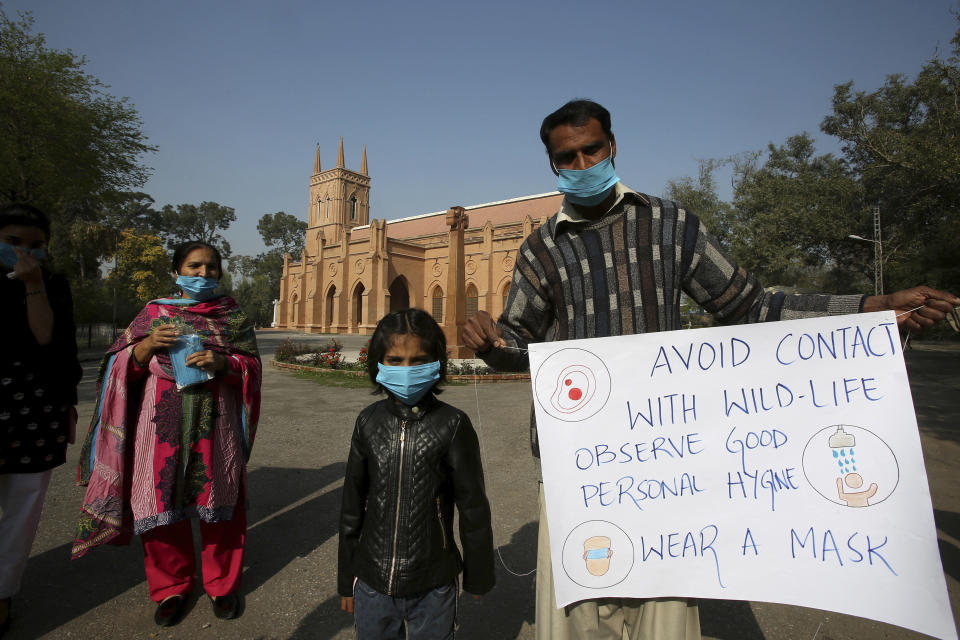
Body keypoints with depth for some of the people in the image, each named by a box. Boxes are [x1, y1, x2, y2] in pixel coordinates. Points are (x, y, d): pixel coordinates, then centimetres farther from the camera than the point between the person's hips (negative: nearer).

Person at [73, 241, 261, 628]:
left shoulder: (232, 317, 7)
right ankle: (170, 588, 26)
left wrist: (222, 361, -18)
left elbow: (252, 366, 2)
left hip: (214, 424, 0)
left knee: (218, 503, 5)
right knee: (161, 502, 5)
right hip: (162, 424, 1)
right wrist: (148, 345, -12)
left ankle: (223, 584, 24)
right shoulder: (154, 313, 9)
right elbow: (122, 367, 8)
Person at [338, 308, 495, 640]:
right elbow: (352, 505, 4)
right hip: (372, 582, 3)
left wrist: (478, 575, 4)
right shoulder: (369, 422, -4)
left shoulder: (452, 424, -13)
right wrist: (346, 579, 10)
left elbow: (473, 507, -4)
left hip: (433, 587, -2)